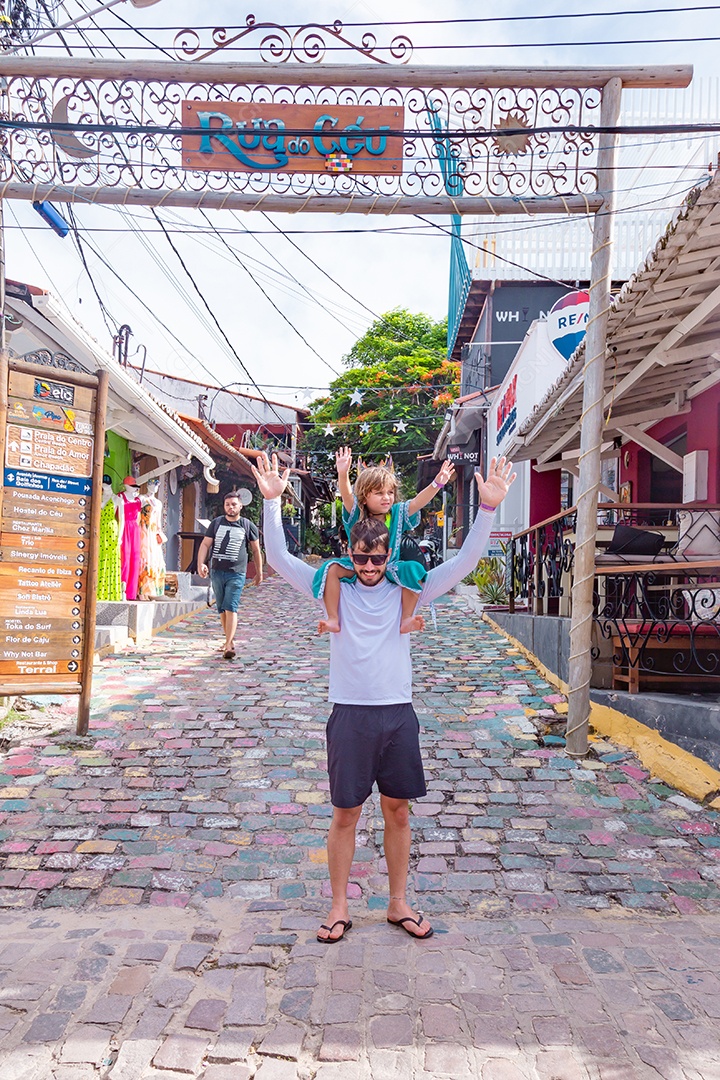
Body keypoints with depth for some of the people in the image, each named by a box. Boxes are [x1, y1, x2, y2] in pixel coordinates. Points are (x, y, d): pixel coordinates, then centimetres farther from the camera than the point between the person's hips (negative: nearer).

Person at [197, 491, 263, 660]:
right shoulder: (216, 523, 8)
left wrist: (259, 572, 13)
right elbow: (205, 545, 5)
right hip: (217, 572, 4)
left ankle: (228, 647, -19)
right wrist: (201, 564, -11)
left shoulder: (248, 526, 3)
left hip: (236, 574, -4)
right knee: (222, 609, 12)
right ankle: (230, 639, 26)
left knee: (231, 608, -14)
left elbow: (256, 550, 11)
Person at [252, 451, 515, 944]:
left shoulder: (408, 591, 2)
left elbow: (465, 562, -4)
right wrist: (272, 500, -18)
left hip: (399, 714, 2)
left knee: (398, 811, 13)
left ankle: (399, 903, 31)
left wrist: (488, 507, -15)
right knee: (345, 814, 8)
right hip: (350, 714, -2)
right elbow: (279, 558, -7)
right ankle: (340, 907, 26)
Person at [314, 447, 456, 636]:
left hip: (389, 570, 1)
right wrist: (343, 474, -47)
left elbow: (418, 502, -16)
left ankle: (406, 618, -16)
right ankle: (333, 619, -19)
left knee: (414, 569, -27)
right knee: (331, 568, -27)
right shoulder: (356, 515, -8)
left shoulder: (397, 514, -2)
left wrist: (437, 484, -32)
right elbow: (346, 496, -27)